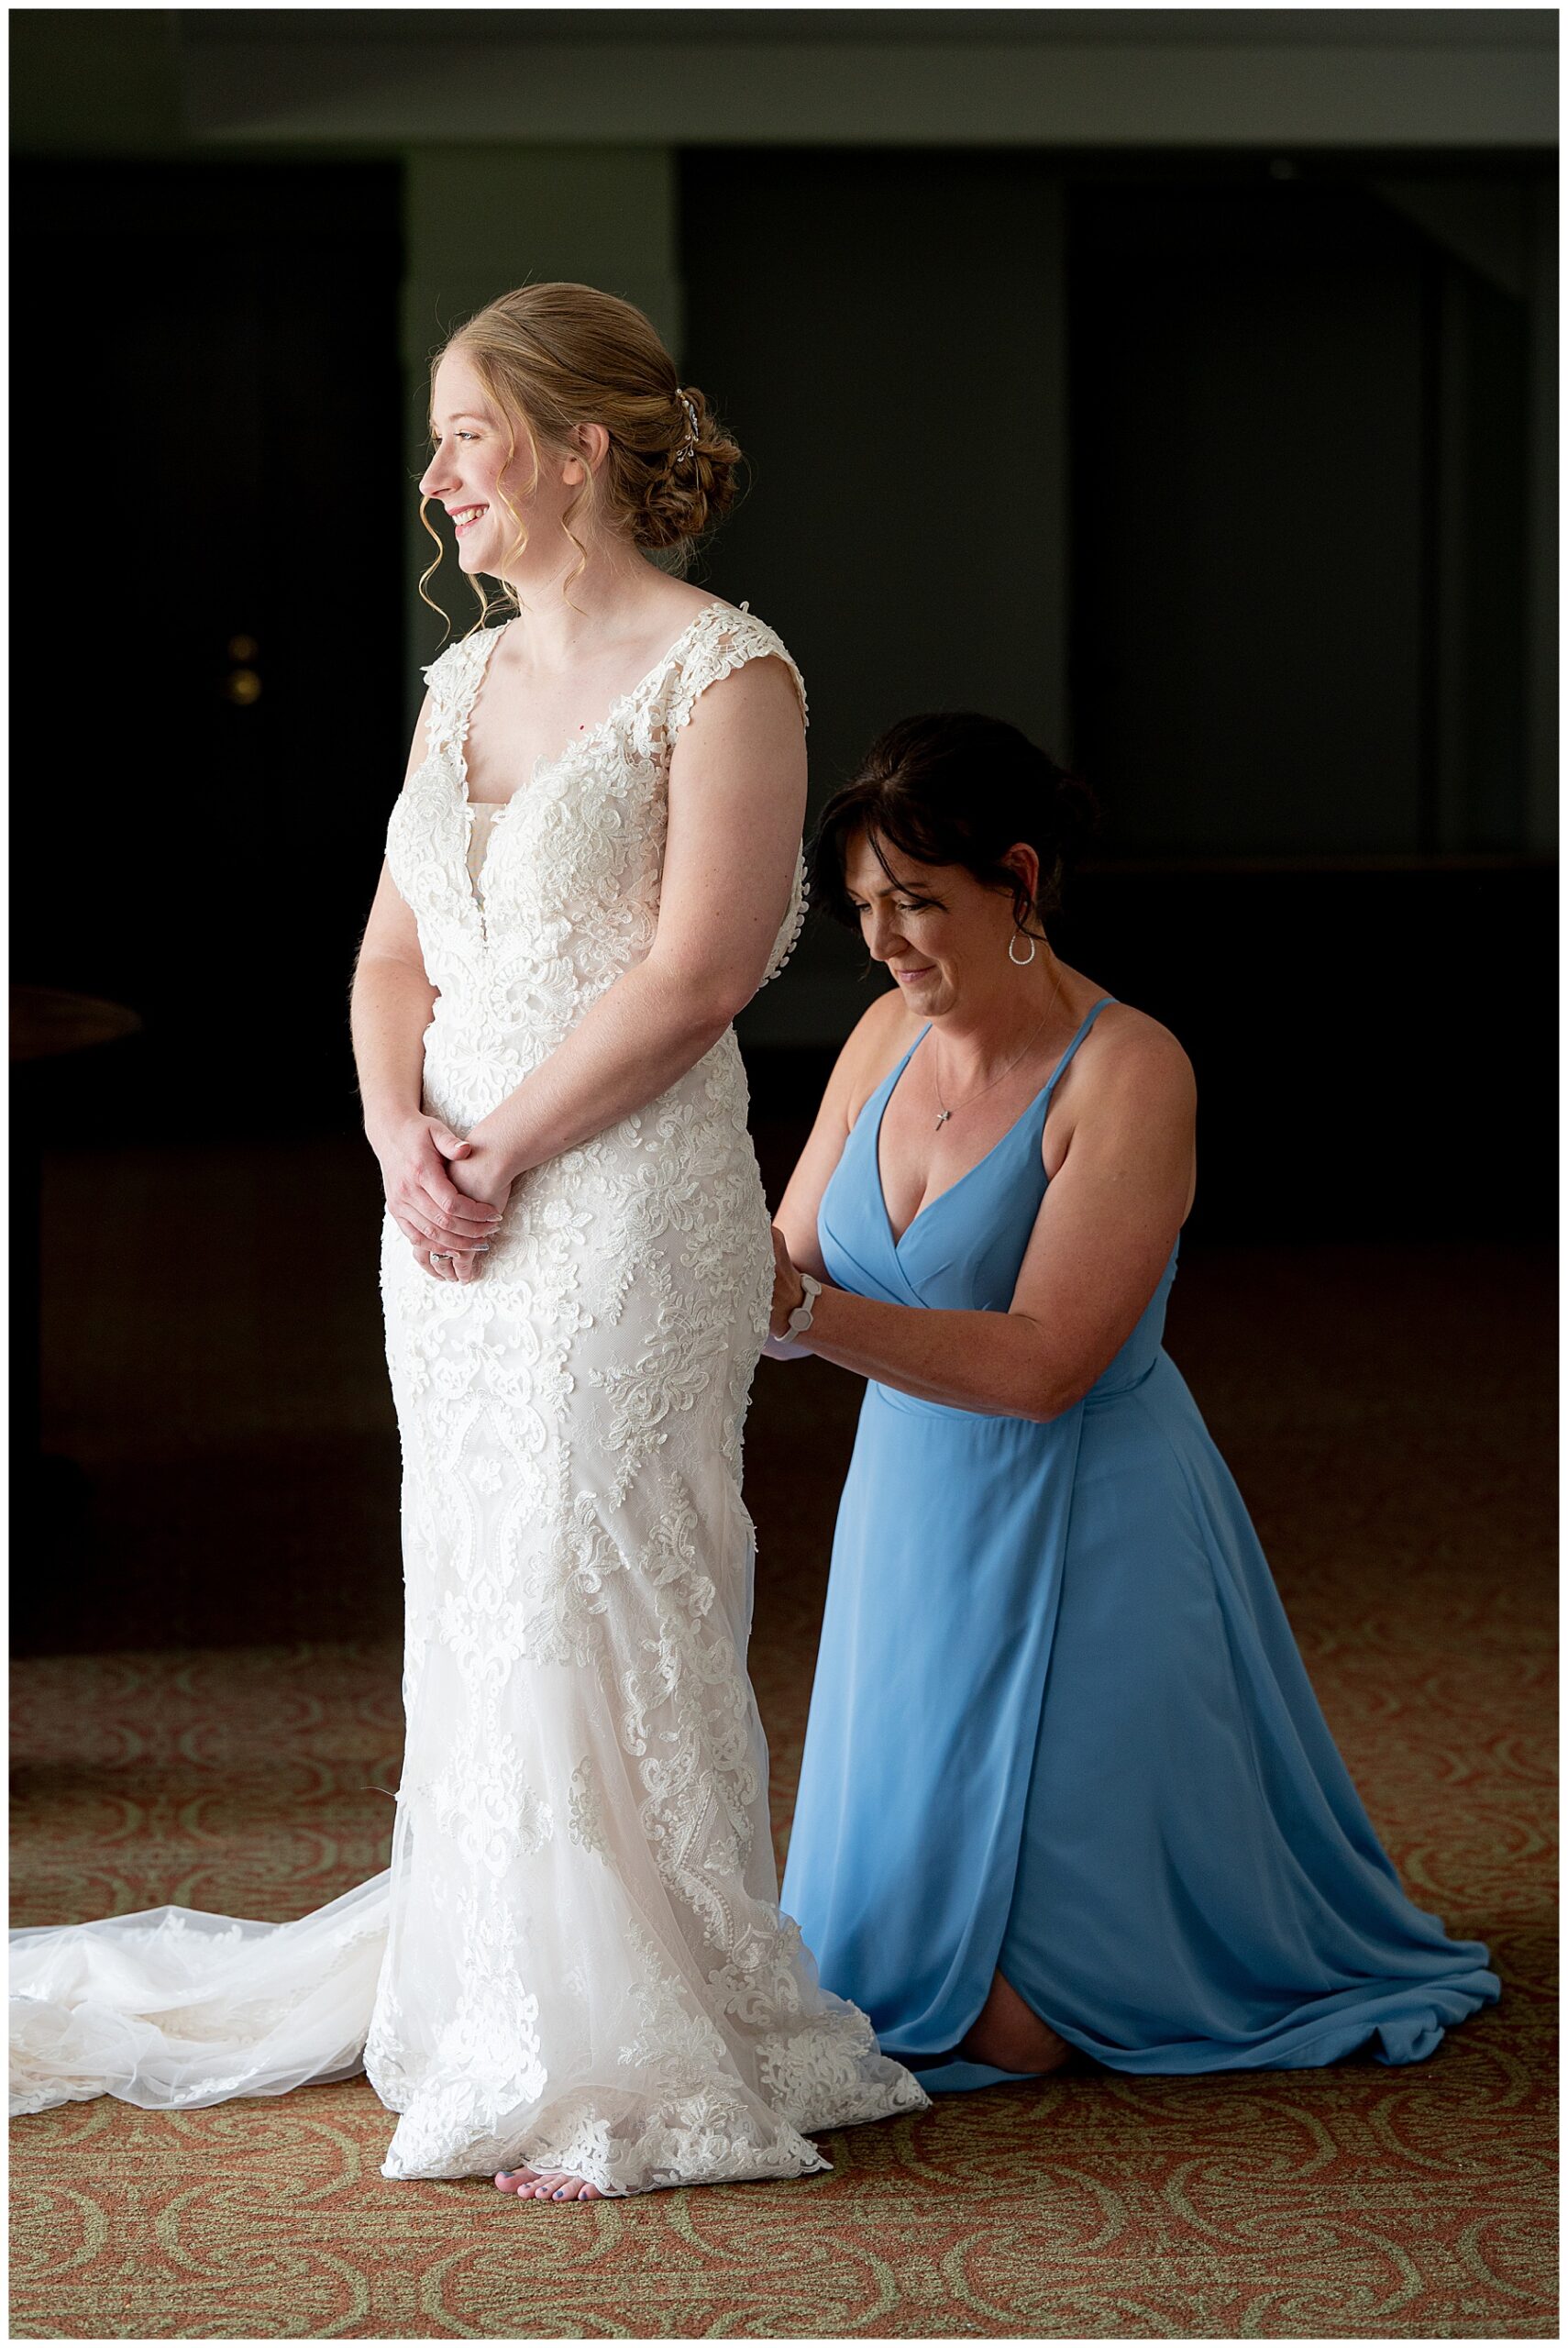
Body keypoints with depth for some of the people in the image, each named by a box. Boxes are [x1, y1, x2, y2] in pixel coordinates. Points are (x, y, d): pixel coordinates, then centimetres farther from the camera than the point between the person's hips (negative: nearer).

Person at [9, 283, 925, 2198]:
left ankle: (623, 2069, 7)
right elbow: (395, 957, 15)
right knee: (474, 1605, 11)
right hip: (453, 1210, 7)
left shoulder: (722, 669, -8)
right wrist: (400, 1138, -4)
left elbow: (691, 974, -16)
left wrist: (498, 1151, -13)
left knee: (590, 1604, -4)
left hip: (629, 1199, -7)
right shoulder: (460, 680, 15)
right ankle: (487, 1995, 23)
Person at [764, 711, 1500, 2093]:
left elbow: (1041, 1362, -25)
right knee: (891, 1984, 8)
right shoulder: (890, 1037, 3)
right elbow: (789, 1273, 6)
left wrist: (804, 1311, -31)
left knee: (1012, 2028, -6)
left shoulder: (1129, 1071, -18)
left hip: (1080, 1551, -7)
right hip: (915, 1523, 7)